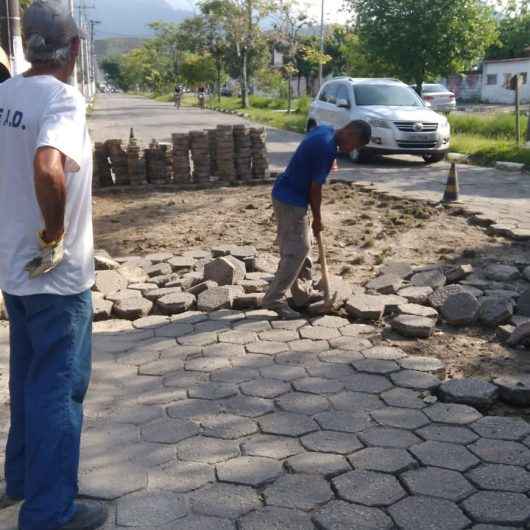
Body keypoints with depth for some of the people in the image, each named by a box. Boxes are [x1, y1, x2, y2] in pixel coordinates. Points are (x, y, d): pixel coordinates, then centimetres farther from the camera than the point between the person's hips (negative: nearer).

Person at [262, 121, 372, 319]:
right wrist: (317, 219, -6)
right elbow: (315, 188, -17)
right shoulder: (327, 149, -23)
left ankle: (303, 293, 25)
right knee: (296, 251, -6)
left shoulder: (324, 130, 5)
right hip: (291, 201, -10)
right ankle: (274, 299, -3)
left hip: (287, 195, 10)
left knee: (302, 247, 16)